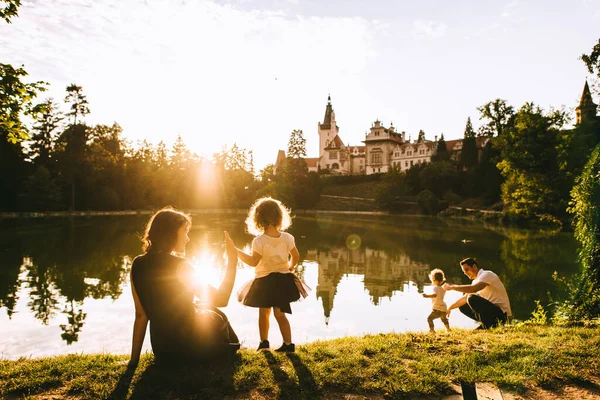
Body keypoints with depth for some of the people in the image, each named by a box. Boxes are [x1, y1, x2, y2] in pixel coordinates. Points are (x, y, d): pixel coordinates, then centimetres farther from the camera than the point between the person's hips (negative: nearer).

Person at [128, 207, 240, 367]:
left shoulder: (138, 264, -4)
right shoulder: (178, 265, -22)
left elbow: (141, 315, 0)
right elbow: (221, 300, -22)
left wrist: (134, 359, 7)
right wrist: (232, 262, -15)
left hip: (161, 350, 5)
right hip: (189, 347, -5)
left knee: (208, 312, 30)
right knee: (217, 317, 26)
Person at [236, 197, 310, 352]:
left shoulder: (259, 241, -18)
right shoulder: (287, 237, -8)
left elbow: (253, 261, -17)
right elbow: (296, 256, 2)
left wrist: (236, 251, -11)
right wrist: (290, 267, 21)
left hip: (264, 281, -2)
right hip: (283, 279, 3)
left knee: (263, 312, 16)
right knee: (280, 313, 11)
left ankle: (264, 342, 26)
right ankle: (288, 344, 12)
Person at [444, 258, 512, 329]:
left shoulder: (486, 274, -13)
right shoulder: (475, 281, 15)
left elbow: (473, 289, -31)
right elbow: (465, 298, 17)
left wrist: (452, 287, -26)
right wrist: (450, 308, 9)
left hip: (501, 313, -9)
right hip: (491, 310, 9)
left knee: (472, 298, -28)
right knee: (462, 307, 7)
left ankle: (488, 324, -14)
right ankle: (487, 323, 6)